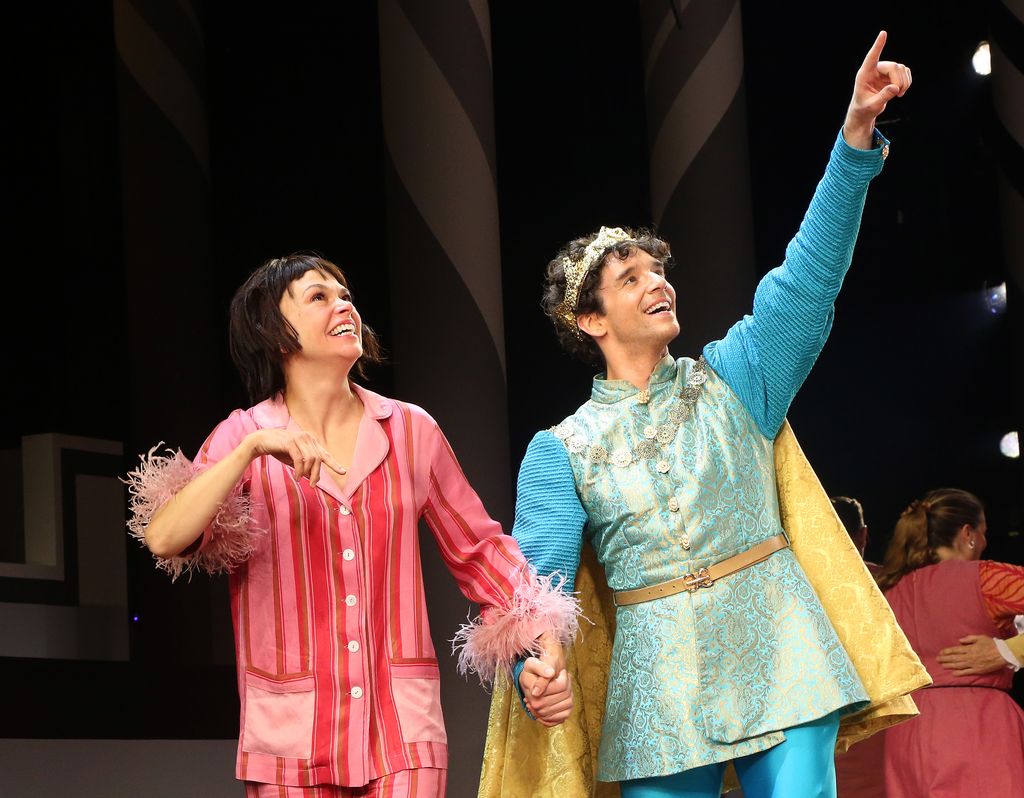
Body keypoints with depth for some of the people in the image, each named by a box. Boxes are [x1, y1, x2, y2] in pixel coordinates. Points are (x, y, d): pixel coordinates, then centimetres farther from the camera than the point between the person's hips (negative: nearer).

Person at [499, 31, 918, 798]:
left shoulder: (730, 380, 8)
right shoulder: (561, 450, 6)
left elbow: (808, 277, -3)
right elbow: (541, 575, -3)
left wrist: (857, 133, -14)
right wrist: (533, 663, -27)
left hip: (777, 656, 0)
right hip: (661, 681, 0)